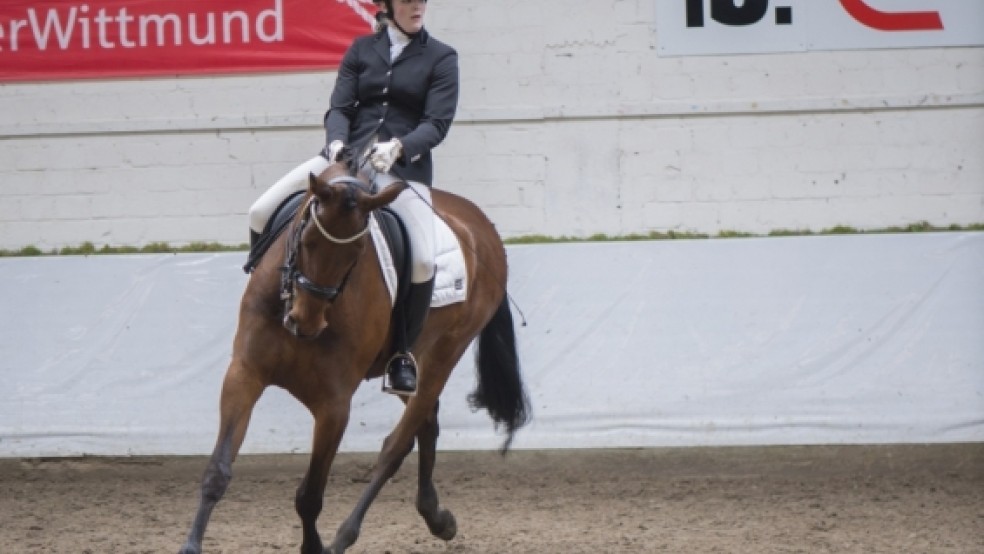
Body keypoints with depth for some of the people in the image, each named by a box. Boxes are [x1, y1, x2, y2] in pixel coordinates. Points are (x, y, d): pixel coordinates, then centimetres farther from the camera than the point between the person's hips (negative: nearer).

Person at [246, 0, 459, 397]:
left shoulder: (441, 58, 4)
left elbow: (437, 124, -5)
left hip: (405, 164, -3)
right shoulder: (362, 50, 11)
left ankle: (403, 352, -7)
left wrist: (398, 148, -24)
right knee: (262, 214, -11)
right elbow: (339, 108, 3)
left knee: (423, 260, -26)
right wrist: (337, 142, -19)